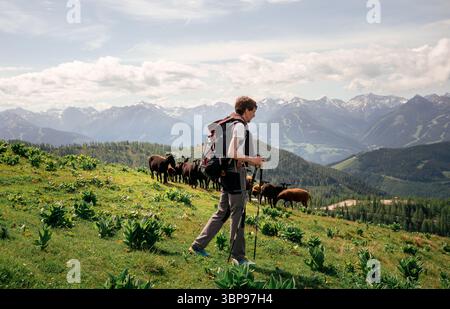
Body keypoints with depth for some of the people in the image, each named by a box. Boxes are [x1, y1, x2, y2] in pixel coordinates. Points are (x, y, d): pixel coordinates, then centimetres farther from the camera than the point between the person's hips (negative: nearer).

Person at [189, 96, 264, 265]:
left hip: (226, 173, 10)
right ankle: (238, 255, 7)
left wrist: (249, 161, 22)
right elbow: (233, 154, -22)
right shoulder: (240, 126, -14)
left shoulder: (229, 124, 16)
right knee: (238, 214, -1)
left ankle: (198, 245, 17)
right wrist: (252, 160, -13)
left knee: (222, 212, 15)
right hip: (236, 173, -10)